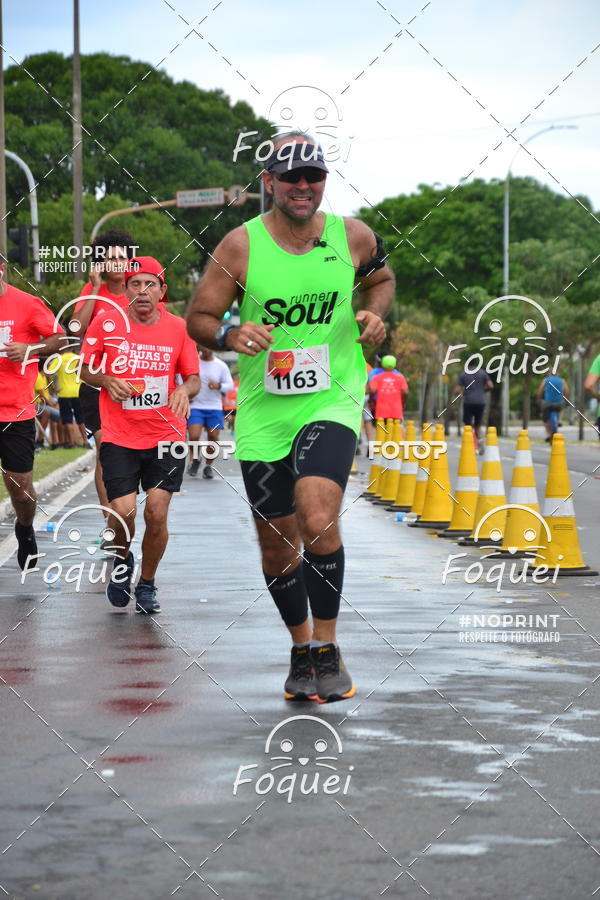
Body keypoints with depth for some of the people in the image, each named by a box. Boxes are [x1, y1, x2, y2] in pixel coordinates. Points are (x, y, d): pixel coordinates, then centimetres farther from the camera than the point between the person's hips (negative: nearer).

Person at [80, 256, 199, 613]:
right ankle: (122, 559, 23)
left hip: (166, 437, 1)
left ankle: (147, 584, 18)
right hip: (118, 437, -1)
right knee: (122, 512, -12)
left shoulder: (178, 328, 0)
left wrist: (185, 390, -17)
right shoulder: (106, 323, -2)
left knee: (156, 514, -6)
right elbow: (85, 369, 9)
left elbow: (193, 377, 7)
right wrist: (108, 381, -12)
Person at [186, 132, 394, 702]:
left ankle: (327, 650, -6)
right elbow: (198, 317, 2)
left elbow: (381, 278, 21)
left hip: (332, 403, -1)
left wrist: (374, 314, 0)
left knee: (317, 519, -24)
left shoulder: (352, 237, 0)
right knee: (277, 546, 8)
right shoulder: (241, 245, -4)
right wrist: (230, 335, -19)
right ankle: (302, 649, 34)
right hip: (263, 412, 1)